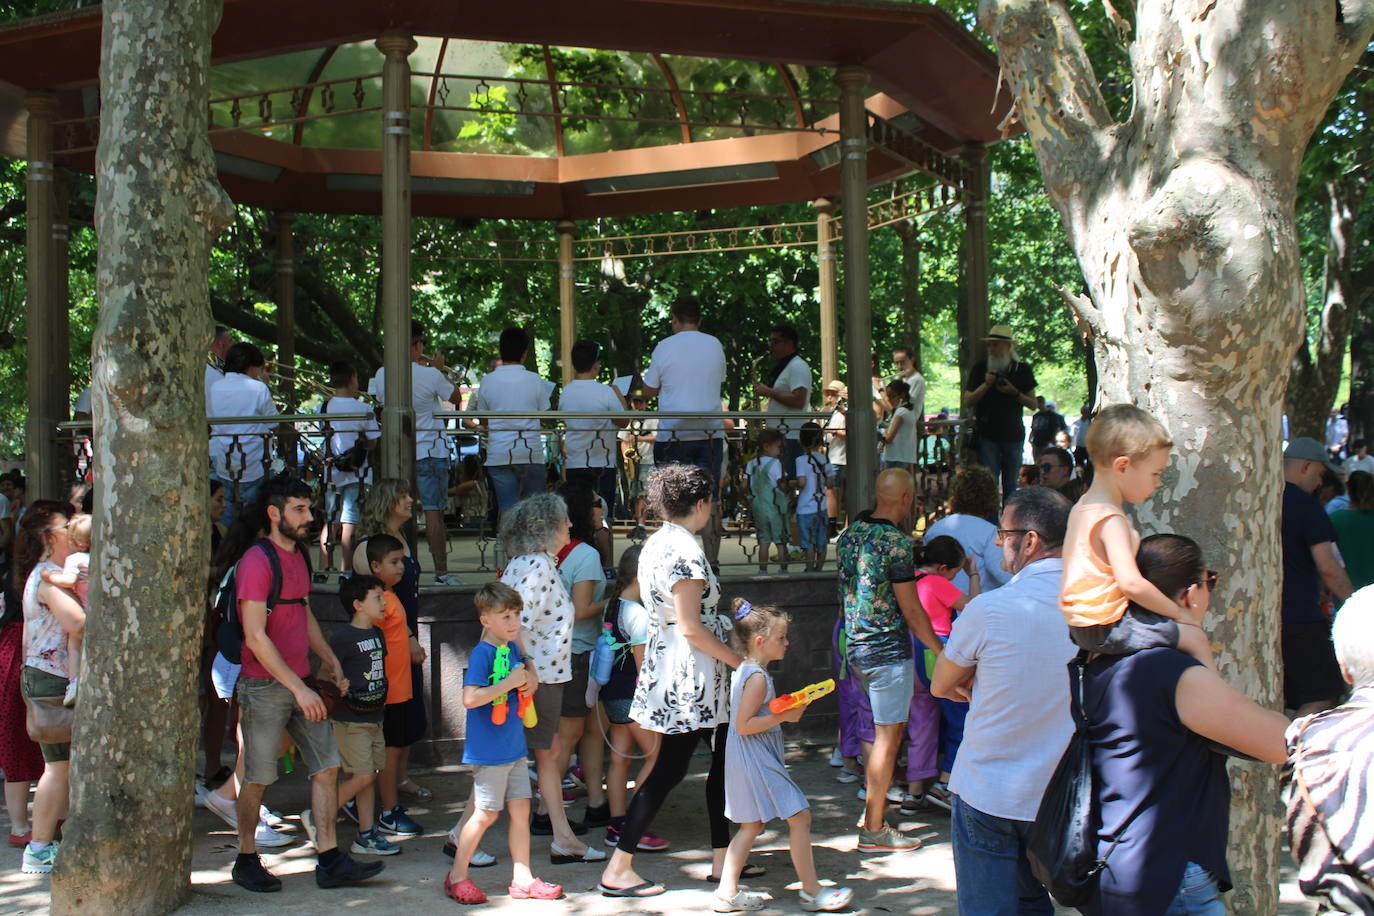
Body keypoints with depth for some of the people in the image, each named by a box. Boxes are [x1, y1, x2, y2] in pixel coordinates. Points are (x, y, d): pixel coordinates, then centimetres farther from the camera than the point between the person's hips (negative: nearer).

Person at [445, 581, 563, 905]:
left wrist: (530, 684, 2)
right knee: (486, 814, 0)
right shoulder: (482, 653, -16)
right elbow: (470, 698, -27)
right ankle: (457, 877, 16)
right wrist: (509, 683, -25)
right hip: (489, 751, -8)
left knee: (520, 809, 9)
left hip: (514, 747, 8)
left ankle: (522, 879, 18)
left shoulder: (512, 648, 8)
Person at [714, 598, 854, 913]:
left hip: (749, 761, 11)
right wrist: (783, 716, -23)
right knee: (800, 816, -4)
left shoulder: (744, 671, 12)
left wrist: (786, 710, 18)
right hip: (758, 761, -11)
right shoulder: (758, 677, -19)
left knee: (751, 825, 15)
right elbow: (743, 725, -24)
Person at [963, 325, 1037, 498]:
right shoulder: (980, 367, 5)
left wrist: (1014, 392, -10)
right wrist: (986, 384, -12)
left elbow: (1033, 404, 6)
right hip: (987, 435, -1)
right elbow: (967, 402, 1)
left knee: (1010, 485, 6)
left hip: (1013, 434, 1)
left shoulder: (1022, 370, 6)